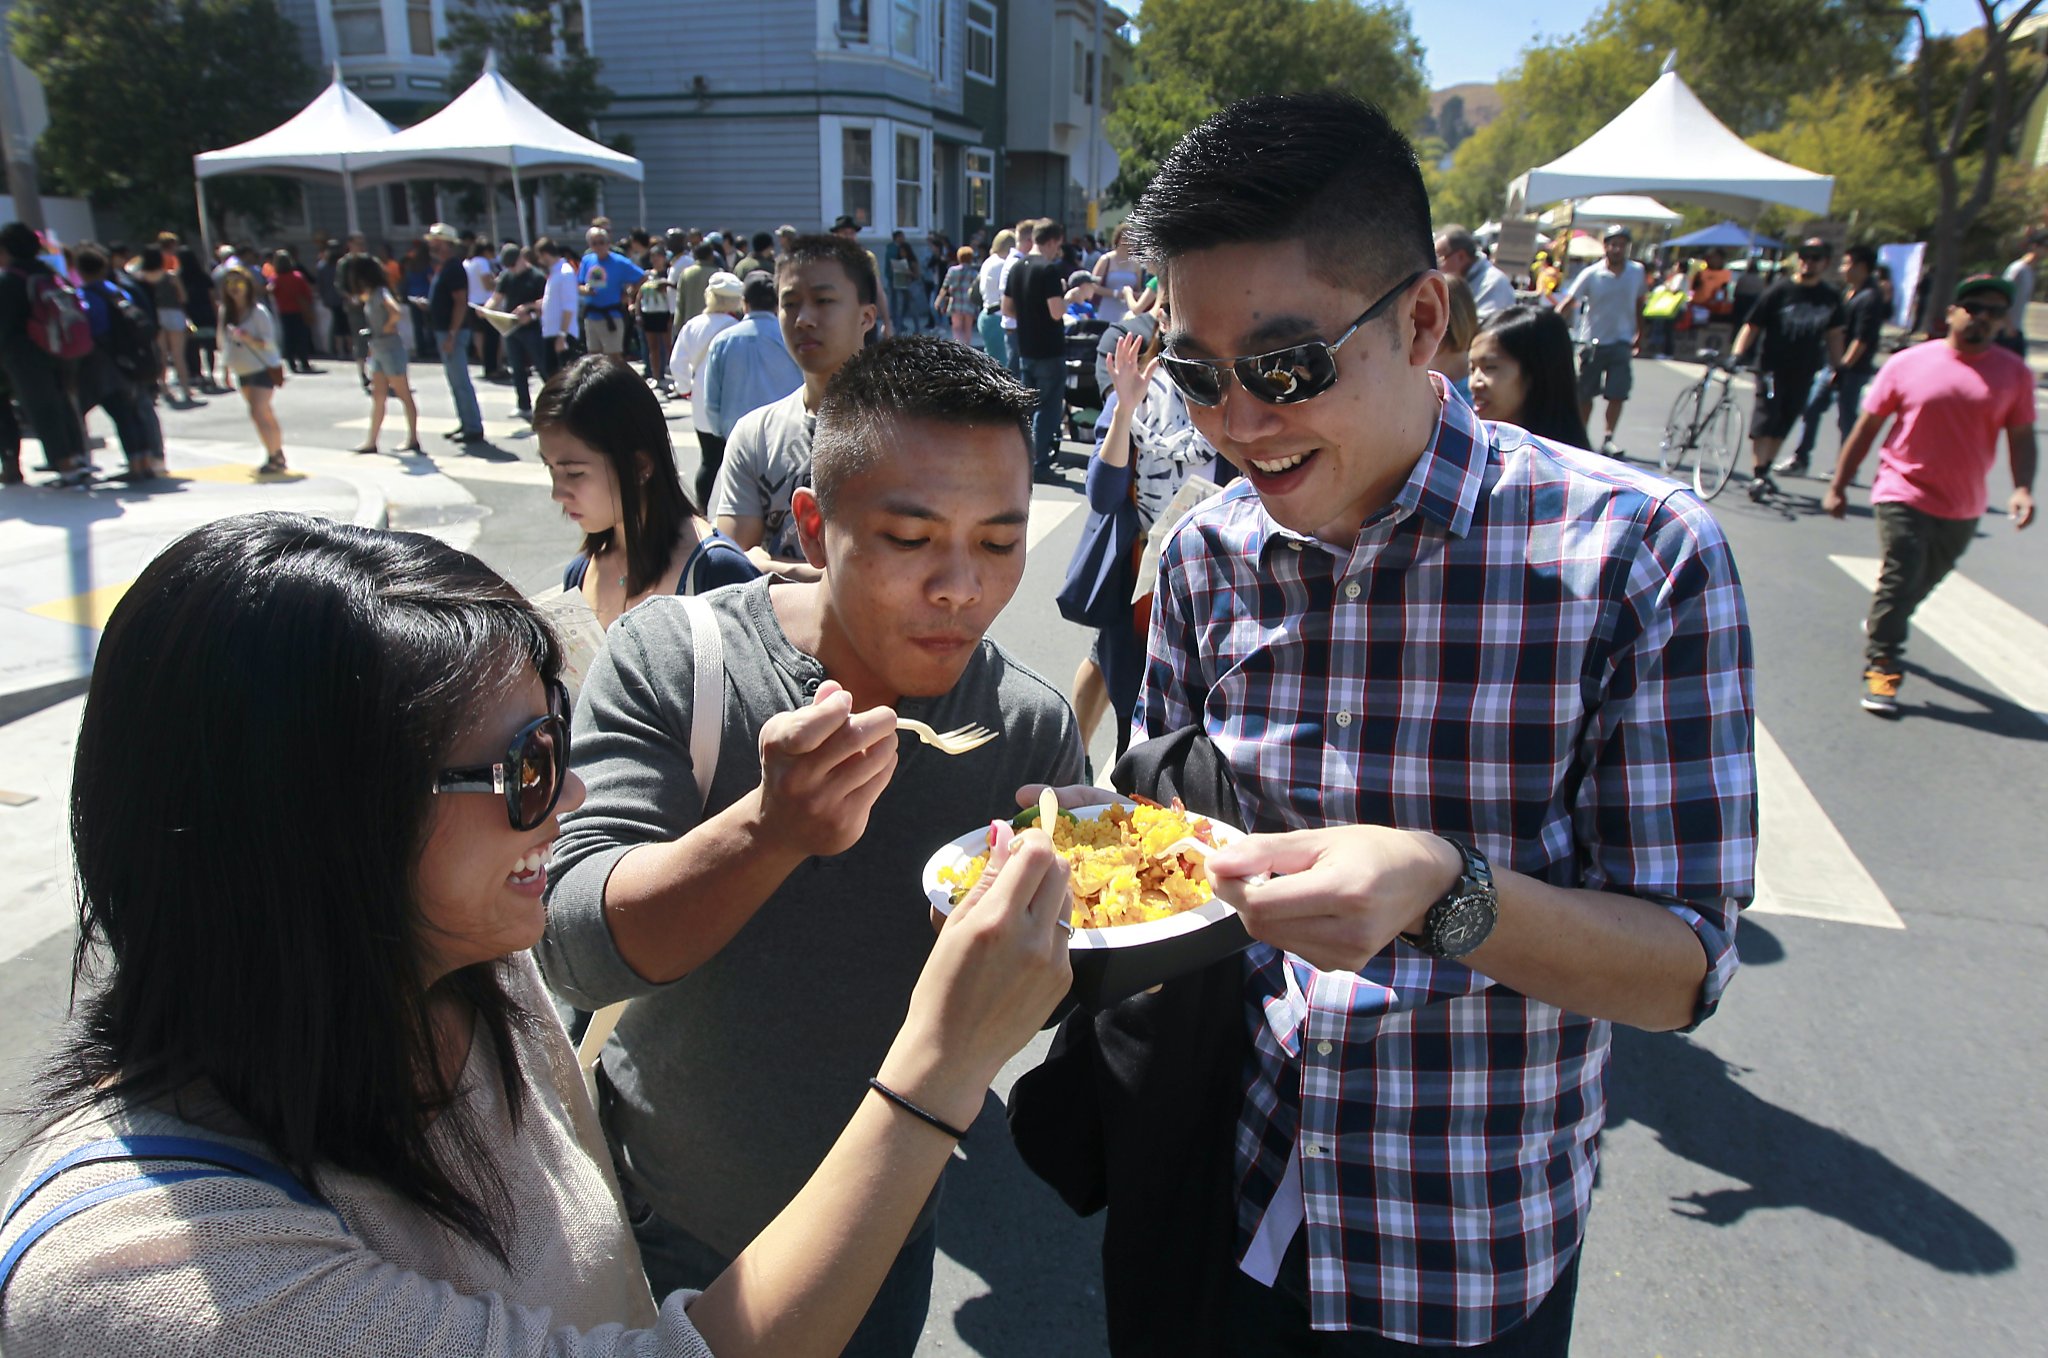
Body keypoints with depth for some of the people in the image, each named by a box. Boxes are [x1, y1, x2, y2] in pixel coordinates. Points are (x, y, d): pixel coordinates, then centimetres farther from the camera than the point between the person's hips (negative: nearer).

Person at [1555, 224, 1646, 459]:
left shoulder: (1637, 272, 1)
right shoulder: (1591, 274, -8)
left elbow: (1639, 304, 13)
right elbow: (1568, 303, -15)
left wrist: (1639, 336, 16)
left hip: (1621, 342, 1)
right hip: (1593, 341, -1)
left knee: (1617, 395, -7)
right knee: (1584, 394, 7)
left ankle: (1608, 440, 1)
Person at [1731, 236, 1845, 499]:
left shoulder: (1831, 298, 6)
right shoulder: (1779, 291, -6)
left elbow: (1833, 334, 15)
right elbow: (1752, 326, -7)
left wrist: (1837, 369, 13)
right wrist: (1737, 354, -20)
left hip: (1804, 372, 4)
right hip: (1773, 367, -4)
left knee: (1783, 425, 9)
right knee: (1765, 419, -11)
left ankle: (1764, 472, 20)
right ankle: (1757, 474, -9)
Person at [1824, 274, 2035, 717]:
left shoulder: (2014, 373, 0)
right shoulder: (1908, 363, -7)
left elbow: (2021, 437, 4)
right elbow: (1867, 426, -2)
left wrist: (2022, 488, -11)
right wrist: (1838, 485, -2)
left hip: (1963, 508, 4)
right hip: (1904, 495, -4)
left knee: (1923, 582, 19)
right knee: (1900, 578, -9)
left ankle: (1879, 626, 44)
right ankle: (1881, 666, 0)